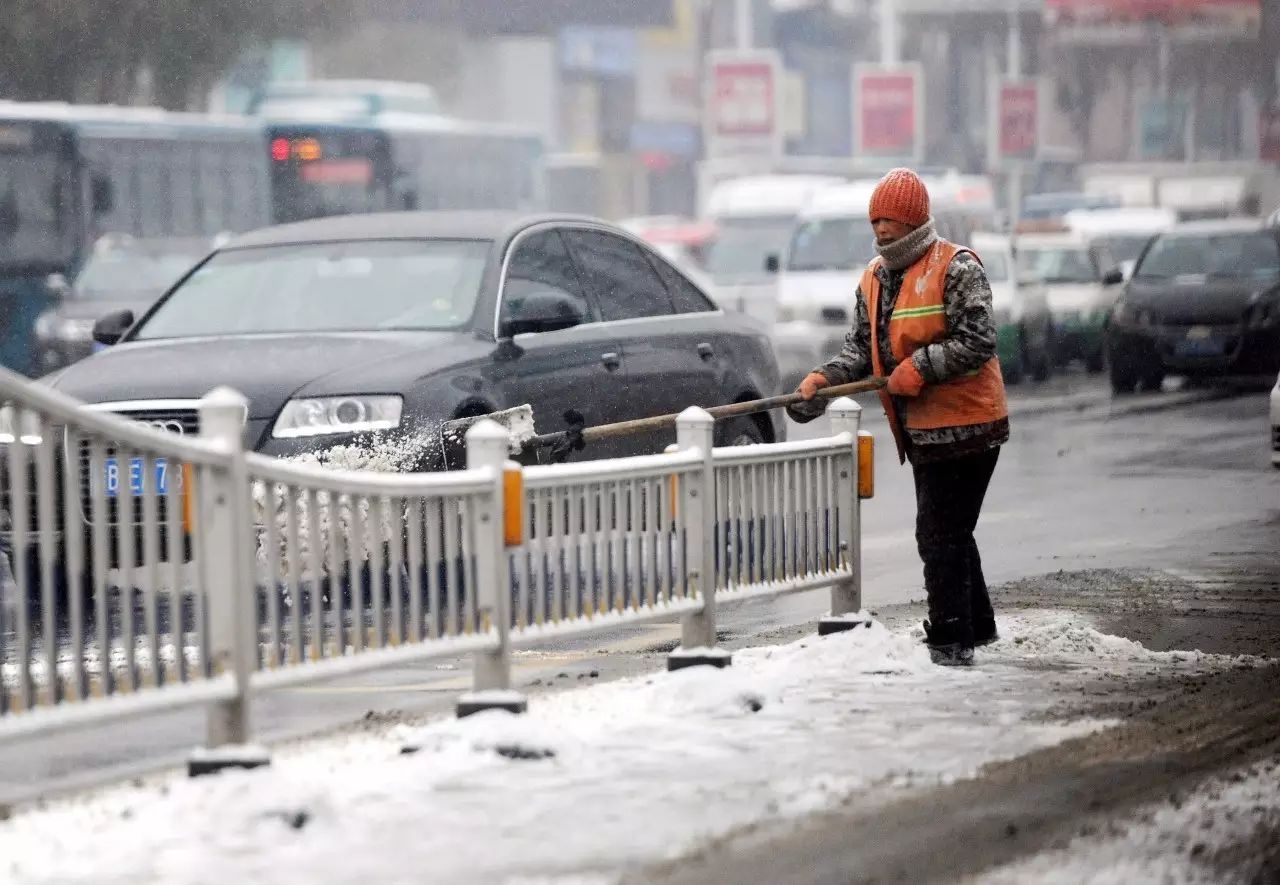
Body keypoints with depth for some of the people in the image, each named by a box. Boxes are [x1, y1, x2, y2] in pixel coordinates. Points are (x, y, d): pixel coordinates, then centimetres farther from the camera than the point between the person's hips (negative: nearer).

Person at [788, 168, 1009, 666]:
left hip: (964, 425, -9)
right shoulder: (875, 278, 13)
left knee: (940, 535, -12)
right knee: (947, 533, 18)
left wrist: (920, 367, -22)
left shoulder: (956, 268, -12)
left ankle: (950, 643, -9)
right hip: (922, 428, 9)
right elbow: (861, 344, 13)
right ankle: (976, 625, 31)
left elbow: (977, 343, -18)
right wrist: (825, 378, -4)